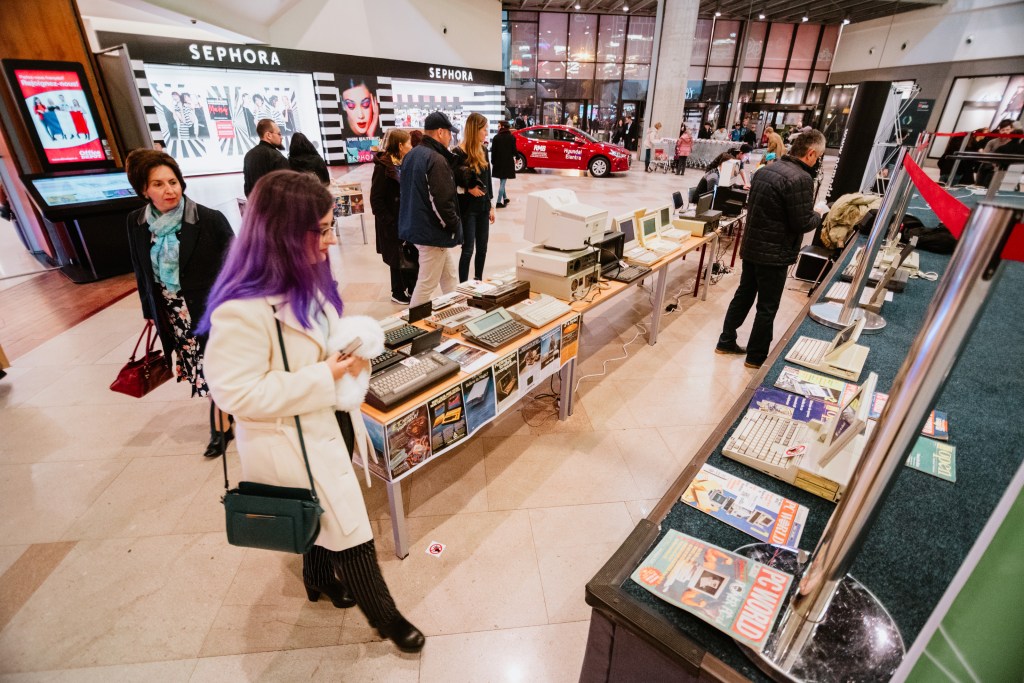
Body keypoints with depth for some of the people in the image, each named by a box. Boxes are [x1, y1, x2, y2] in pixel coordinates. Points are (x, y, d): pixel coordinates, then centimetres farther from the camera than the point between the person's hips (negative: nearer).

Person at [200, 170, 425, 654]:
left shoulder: (305, 278, -1)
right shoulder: (243, 309, -30)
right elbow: (238, 394, -27)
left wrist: (355, 347, -7)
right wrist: (325, 376, -27)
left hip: (326, 427, 8)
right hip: (294, 445, -8)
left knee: (325, 520, 28)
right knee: (349, 532, 8)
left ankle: (319, 579, 56)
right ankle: (383, 615, 33)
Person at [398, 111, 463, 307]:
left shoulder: (411, 155, 12)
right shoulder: (436, 160, -18)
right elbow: (441, 202, -24)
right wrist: (454, 226, -9)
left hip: (415, 226, 10)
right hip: (432, 231, -10)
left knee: (449, 277, 19)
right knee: (426, 285, 1)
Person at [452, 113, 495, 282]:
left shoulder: (483, 151, 9)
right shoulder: (459, 153, -12)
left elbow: (487, 180, 14)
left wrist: (490, 205, 14)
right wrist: (467, 189, -17)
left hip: (483, 207, 7)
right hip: (467, 208, -7)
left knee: (482, 248, 12)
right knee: (468, 249, -3)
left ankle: (478, 281, 26)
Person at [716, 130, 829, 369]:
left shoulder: (765, 170, 5)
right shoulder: (800, 178, -19)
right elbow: (802, 224, -19)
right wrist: (818, 213, 3)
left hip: (751, 247, 8)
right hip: (774, 254, -8)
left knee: (743, 296, 19)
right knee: (767, 307, 6)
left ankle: (726, 342, 29)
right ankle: (756, 356, 19)